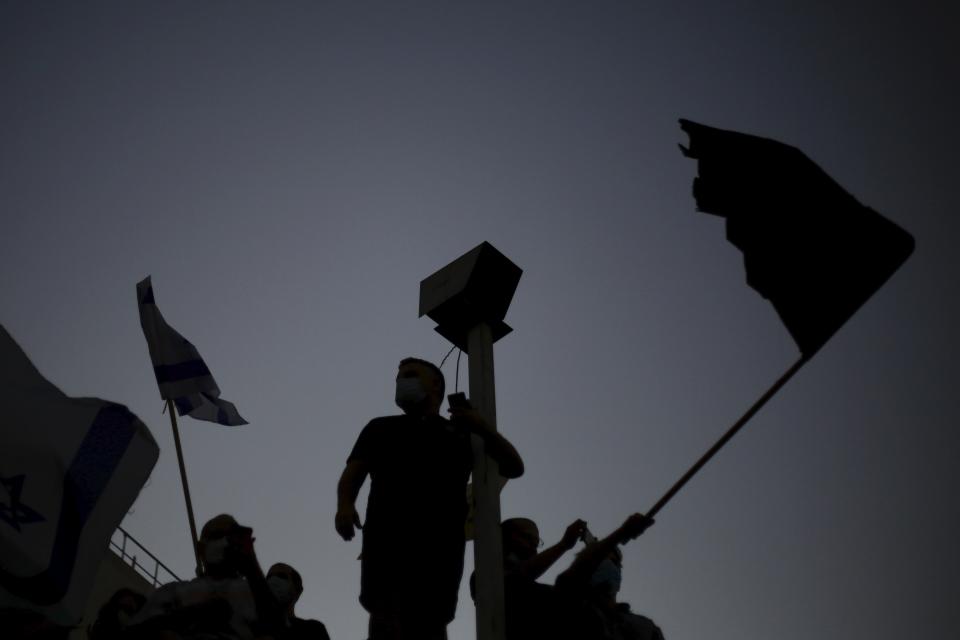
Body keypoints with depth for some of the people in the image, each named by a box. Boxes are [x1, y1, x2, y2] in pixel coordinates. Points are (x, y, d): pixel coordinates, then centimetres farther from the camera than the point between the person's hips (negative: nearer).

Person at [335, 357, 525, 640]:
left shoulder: (462, 433, 27)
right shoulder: (381, 427, 28)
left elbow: (514, 467, 20)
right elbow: (352, 473, 15)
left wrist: (482, 427, 5)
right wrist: (345, 504, -8)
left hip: (441, 539, 1)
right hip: (388, 533, 0)